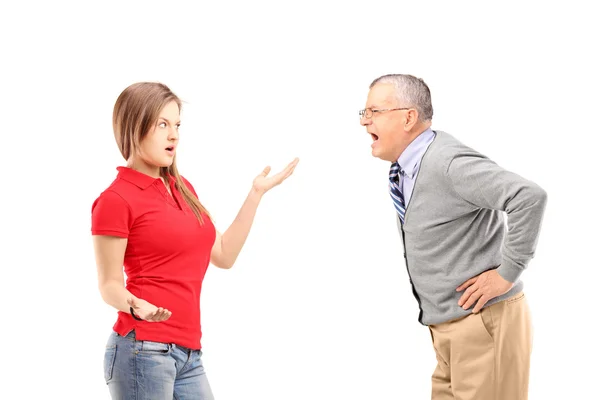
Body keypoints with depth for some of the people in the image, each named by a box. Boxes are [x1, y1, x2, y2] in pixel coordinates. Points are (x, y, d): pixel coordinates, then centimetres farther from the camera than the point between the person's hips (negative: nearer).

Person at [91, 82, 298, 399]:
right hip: (142, 350, -7)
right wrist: (135, 306, -28)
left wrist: (256, 193, 17)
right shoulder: (116, 199, -8)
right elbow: (109, 283, -7)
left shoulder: (182, 189, 15)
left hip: (188, 354, 7)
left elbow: (223, 255, 16)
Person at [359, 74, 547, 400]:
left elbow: (530, 197, -31)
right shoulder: (406, 168, 6)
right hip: (447, 326, 9)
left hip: (483, 321, -8)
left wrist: (507, 274, -24)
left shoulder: (448, 163, -22)